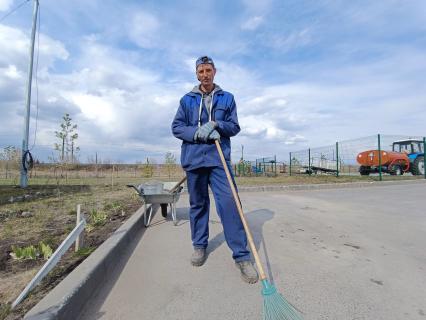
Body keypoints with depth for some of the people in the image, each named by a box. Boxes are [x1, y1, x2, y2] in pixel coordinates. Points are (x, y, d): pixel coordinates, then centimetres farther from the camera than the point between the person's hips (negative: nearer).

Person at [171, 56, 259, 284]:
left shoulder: (227, 98, 11)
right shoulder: (187, 100, 12)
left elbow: (234, 127, 7)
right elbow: (176, 128, 5)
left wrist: (216, 124, -13)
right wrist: (198, 133, -12)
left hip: (219, 159, -1)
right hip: (193, 159, 2)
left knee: (229, 203, -12)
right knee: (198, 204, 11)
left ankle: (242, 256, -2)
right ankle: (199, 246, 29)